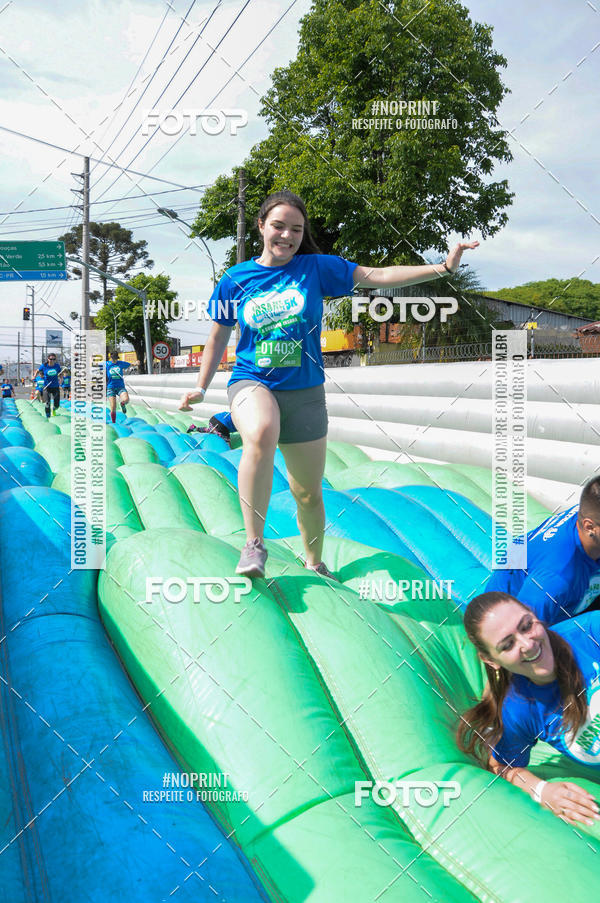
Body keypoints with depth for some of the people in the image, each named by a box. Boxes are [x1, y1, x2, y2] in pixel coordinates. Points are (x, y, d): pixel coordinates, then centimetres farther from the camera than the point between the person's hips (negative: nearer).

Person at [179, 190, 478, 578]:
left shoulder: (317, 268, 1)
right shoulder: (235, 279, 2)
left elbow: (377, 276, -4)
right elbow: (218, 337, 13)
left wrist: (442, 267, -13)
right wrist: (201, 389, 13)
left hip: (305, 392, 2)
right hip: (253, 383, -1)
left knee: (309, 494, 9)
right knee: (261, 433, -38)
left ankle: (314, 564, 37)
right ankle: (254, 544, -27)